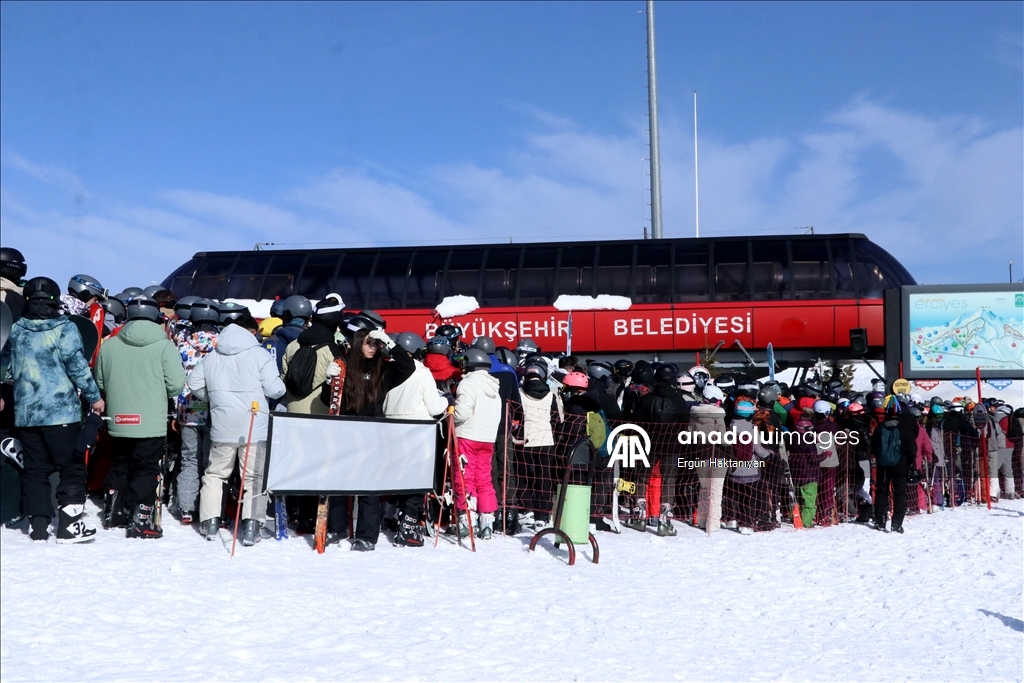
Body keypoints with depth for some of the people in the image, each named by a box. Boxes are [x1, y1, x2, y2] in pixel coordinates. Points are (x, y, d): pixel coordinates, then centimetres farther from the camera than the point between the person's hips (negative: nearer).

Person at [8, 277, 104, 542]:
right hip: (61, 411, -5)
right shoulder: (64, 329, -8)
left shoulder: (15, 330, 7)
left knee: (34, 470, 10)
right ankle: (69, 525, -2)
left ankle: (38, 525, 10)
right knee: (72, 468, 2)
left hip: (25, 413, 5)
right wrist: (94, 397, -1)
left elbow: (11, 369, 16)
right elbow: (77, 366, -11)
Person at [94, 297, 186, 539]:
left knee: (119, 466, 20)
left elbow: (100, 382, 10)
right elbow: (176, 384, -12)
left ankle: (113, 513, 30)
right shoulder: (163, 345, -10)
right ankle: (142, 521, 1)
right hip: (151, 424, -4)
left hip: (118, 422, 4)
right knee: (147, 471, 3)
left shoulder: (109, 345, 2)